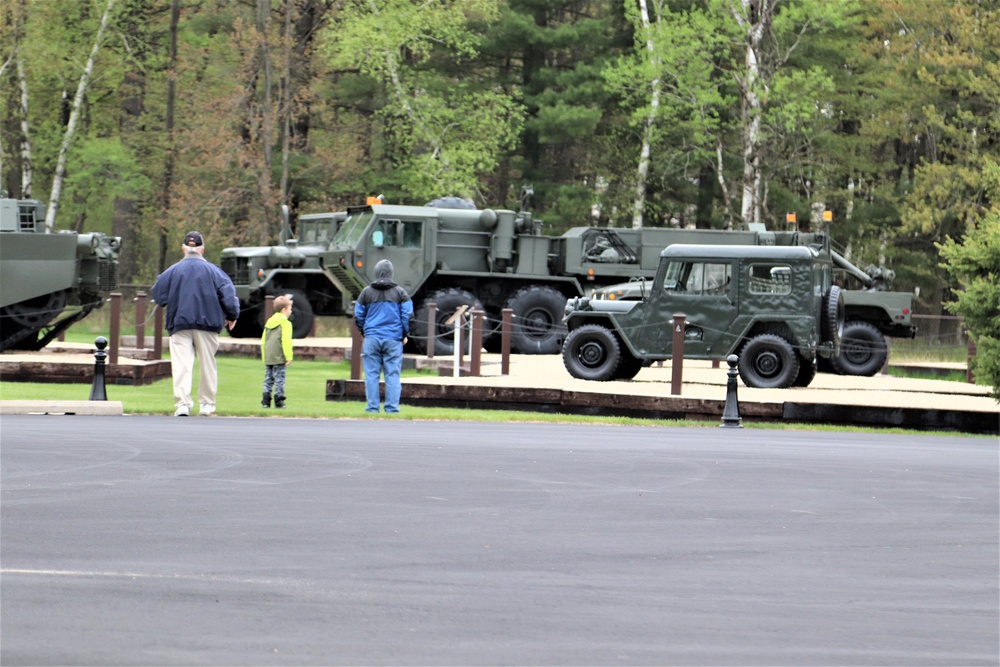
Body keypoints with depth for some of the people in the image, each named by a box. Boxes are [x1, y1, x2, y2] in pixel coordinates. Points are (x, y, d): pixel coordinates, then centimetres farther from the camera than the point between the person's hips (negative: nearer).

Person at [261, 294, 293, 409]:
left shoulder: (269, 321, 16)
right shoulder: (285, 323, -8)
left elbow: (263, 340, 19)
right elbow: (286, 341, -16)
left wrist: (264, 356, 23)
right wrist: (288, 357, -13)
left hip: (267, 358, 7)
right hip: (279, 358, -7)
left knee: (268, 380, 11)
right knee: (279, 380, -4)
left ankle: (266, 401, 8)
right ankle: (279, 402, -5)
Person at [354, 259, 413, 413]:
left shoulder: (366, 292, 5)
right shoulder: (400, 292, 2)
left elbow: (359, 316, 10)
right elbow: (407, 315, 2)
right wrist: (405, 335, 14)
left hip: (372, 338, 1)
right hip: (393, 339, 0)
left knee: (372, 374, 2)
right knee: (393, 374, 0)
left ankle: (372, 406, 1)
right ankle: (392, 407, -3)